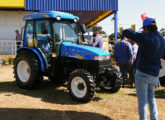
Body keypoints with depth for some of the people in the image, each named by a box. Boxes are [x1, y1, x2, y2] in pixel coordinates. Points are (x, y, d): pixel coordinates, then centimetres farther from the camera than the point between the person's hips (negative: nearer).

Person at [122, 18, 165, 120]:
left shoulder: (145, 37, -17)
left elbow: (125, 33, -14)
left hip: (142, 73, -7)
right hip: (154, 74, 7)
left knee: (142, 99, 0)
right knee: (151, 97, 21)